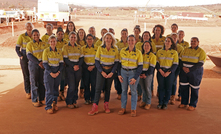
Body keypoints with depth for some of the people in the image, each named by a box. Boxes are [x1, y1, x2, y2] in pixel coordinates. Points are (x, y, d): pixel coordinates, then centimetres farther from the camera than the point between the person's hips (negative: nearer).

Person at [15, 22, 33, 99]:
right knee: (26, 76, 2)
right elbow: (17, 48, -1)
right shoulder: (22, 36, -3)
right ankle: (27, 92, 14)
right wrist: (21, 56, -11)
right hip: (24, 59, -2)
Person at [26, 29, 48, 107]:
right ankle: (34, 100, 11)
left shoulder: (44, 44, 10)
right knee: (34, 83, 1)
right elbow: (29, 56, -9)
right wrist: (38, 62, -18)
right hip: (33, 64, -3)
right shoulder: (30, 44, 0)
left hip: (43, 65, 3)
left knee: (42, 82, 6)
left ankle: (41, 99, 18)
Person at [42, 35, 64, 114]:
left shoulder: (59, 51, 6)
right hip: (48, 72, -3)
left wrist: (58, 72, -8)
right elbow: (45, 63, -7)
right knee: (49, 90, -4)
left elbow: (61, 63, 5)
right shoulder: (46, 51, -3)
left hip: (57, 73, 4)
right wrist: (51, 73, -14)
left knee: (56, 89, 10)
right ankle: (48, 107, 4)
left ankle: (54, 104, 26)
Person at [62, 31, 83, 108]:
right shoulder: (65, 47, 0)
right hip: (69, 68, -4)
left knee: (76, 86, 6)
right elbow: (65, 59, -6)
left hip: (78, 68, 4)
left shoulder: (79, 47, 11)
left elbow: (81, 58, 9)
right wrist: (73, 66, -15)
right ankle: (69, 102, 7)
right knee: (71, 86, -7)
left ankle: (74, 101, 18)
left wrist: (78, 65, -8)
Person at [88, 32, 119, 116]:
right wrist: (102, 72, -11)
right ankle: (95, 107, -2)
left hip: (111, 71, 1)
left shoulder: (115, 49, 1)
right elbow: (96, 61, -3)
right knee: (98, 88, -6)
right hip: (101, 70, -1)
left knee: (108, 88, 7)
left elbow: (116, 62, 2)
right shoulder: (100, 48, -2)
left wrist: (112, 72, -8)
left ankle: (106, 105, 19)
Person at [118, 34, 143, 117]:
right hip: (123, 72, 3)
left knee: (133, 91, 2)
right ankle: (123, 108, 19)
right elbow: (119, 63, 8)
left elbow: (140, 66, -5)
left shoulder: (138, 52, -5)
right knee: (124, 90, 9)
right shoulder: (122, 51, 3)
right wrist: (119, 74, 1)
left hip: (133, 73, -2)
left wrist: (135, 78, -11)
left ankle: (133, 109, 13)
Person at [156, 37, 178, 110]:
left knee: (168, 88, 2)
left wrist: (168, 72, -12)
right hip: (160, 71, 1)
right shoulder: (159, 51, 8)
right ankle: (160, 102, 14)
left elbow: (175, 64, -2)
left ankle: (165, 103, 14)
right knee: (161, 87, 2)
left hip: (170, 72, -1)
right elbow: (156, 62, 6)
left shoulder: (174, 52, 2)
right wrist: (160, 70, -10)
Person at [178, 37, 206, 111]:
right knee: (183, 87, 8)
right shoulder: (186, 50, 11)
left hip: (195, 72, -4)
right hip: (184, 72, 4)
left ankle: (193, 105, 15)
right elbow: (181, 60, 9)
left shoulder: (201, 52, -4)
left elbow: (200, 64, -12)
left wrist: (190, 69, -20)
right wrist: (183, 67, -12)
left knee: (194, 88, 3)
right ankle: (184, 103, 23)